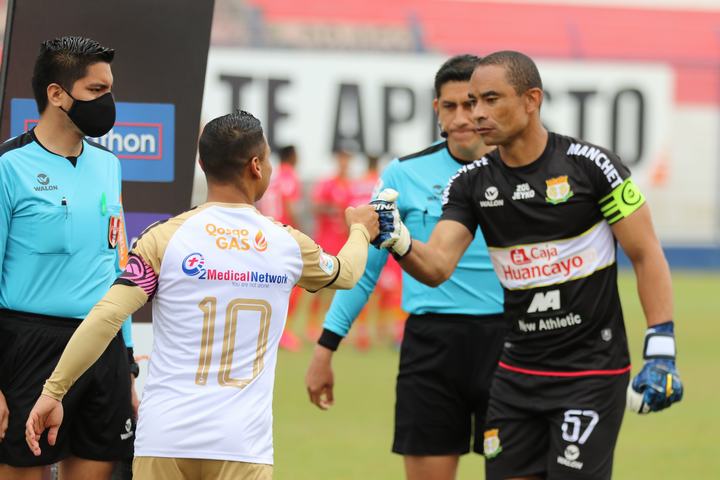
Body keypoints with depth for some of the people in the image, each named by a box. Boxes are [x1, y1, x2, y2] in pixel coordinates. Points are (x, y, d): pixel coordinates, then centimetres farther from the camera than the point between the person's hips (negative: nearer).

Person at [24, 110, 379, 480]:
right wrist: (361, 230, 51)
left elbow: (105, 317, -10)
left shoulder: (165, 238, -2)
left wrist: (52, 392, -4)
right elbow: (346, 273, 28)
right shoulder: (288, 244, 6)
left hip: (165, 439, -1)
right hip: (244, 446, 1)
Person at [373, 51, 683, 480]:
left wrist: (661, 354, -13)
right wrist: (397, 240, -30)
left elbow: (647, 256, -7)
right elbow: (437, 267, -8)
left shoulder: (590, 165, -11)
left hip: (592, 373, -5)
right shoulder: (472, 183, 2)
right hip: (517, 375, 5)